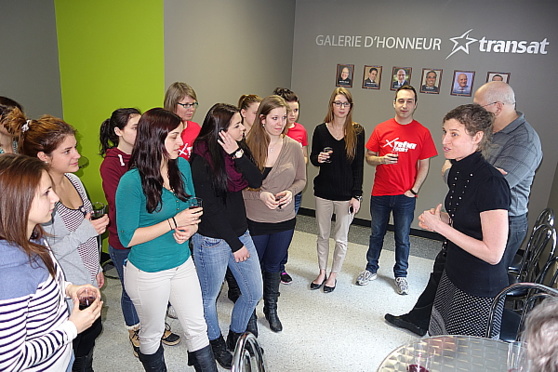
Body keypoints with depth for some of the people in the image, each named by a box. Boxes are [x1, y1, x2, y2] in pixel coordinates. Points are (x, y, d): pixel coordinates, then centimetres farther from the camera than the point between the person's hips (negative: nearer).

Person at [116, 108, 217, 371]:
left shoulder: (182, 166, -4)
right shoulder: (132, 181, -22)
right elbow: (127, 237, -18)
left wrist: (190, 228, -13)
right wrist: (174, 222, -23)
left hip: (182, 263, 5)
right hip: (148, 272, -4)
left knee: (197, 328, 14)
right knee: (152, 334, 19)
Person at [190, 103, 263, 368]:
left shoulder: (238, 149, 2)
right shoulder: (201, 160, -18)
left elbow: (257, 181, -10)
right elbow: (211, 207, -18)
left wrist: (237, 153, -21)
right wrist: (235, 244, -14)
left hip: (240, 231, 7)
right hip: (212, 239, -6)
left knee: (254, 292, 15)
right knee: (209, 297, 14)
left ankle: (236, 336, 40)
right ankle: (216, 343, 41)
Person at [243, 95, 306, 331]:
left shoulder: (293, 147, -5)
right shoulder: (248, 146, -14)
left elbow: (301, 179, 5)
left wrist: (291, 192, -14)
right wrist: (260, 195, -23)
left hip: (284, 220, 3)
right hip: (254, 221, -2)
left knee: (273, 266, 21)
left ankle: (271, 309, 44)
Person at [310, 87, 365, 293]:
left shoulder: (357, 131, -4)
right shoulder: (321, 130, 0)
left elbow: (359, 165, -4)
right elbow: (313, 158, 8)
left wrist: (356, 195, -8)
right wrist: (318, 158, -17)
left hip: (346, 194, -2)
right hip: (323, 191, 2)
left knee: (341, 238, 9)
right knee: (322, 235, 14)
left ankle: (333, 275, 28)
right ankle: (322, 272, 33)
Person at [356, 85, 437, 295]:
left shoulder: (422, 133, -3)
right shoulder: (381, 129, -1)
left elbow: (424, 166, 0)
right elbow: (368, 157, 3)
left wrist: (414, 190, -7)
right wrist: (382, 159, -17)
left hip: (406, 196, -1)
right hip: (380, 193, 1)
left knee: (403, 238, 11)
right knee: (377, 234, 16)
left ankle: (400, 275, 29)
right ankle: (371, 269, 32)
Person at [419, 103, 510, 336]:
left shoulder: (491, 182, -25)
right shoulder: (457, 171, 1)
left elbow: (493, 253, -24)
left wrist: (441, 226, -21)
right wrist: (439, 217, -3)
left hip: (480, 291, -8)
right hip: (452, 277, 8)